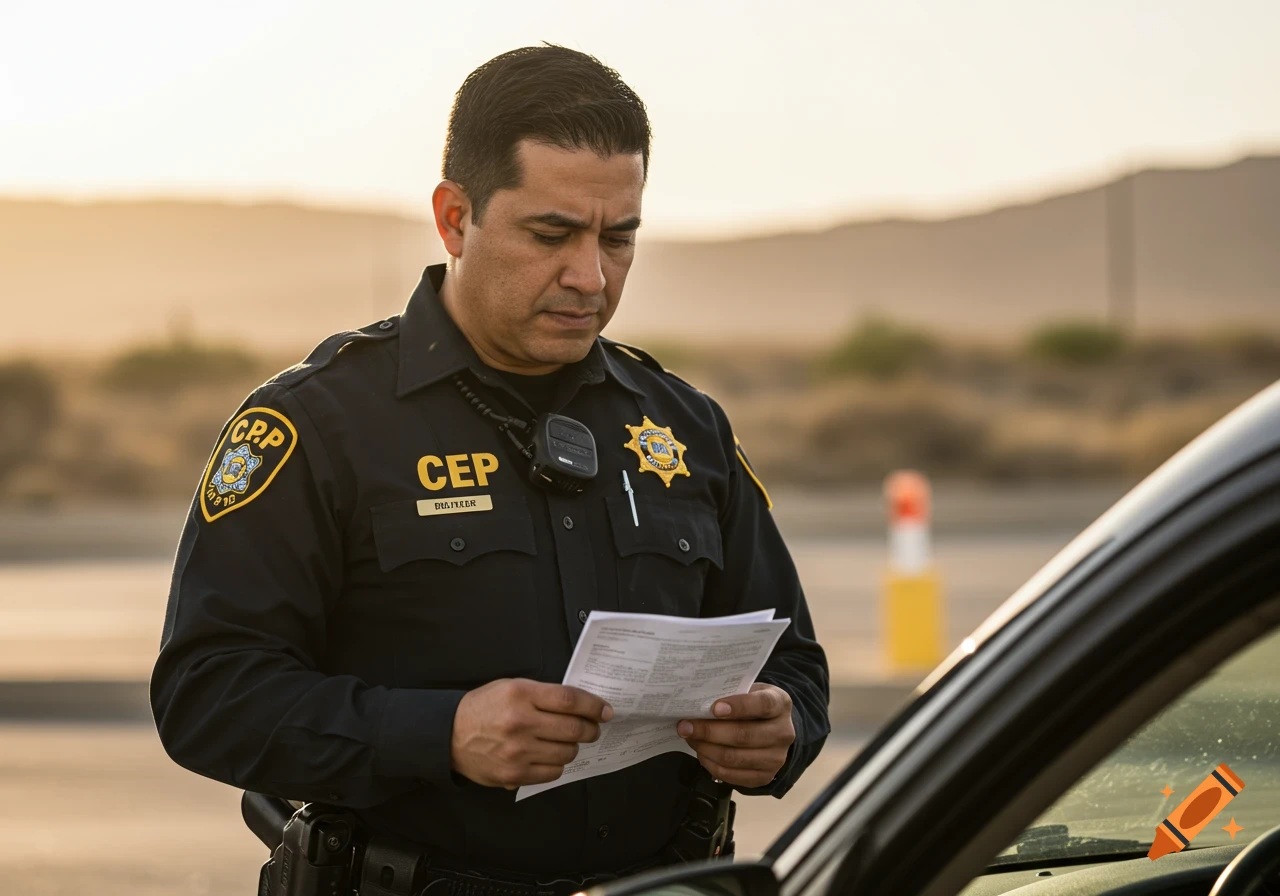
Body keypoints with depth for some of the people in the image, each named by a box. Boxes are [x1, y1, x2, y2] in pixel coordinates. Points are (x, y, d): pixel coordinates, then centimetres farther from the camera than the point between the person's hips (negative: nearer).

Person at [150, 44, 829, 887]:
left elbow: (788, 660, 21)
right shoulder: (319, 422, -2)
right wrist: (441, 735, -21)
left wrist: (774, 730, -2)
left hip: (661, 879, 3)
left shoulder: (687, 428, 14)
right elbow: (207, 690, -8)